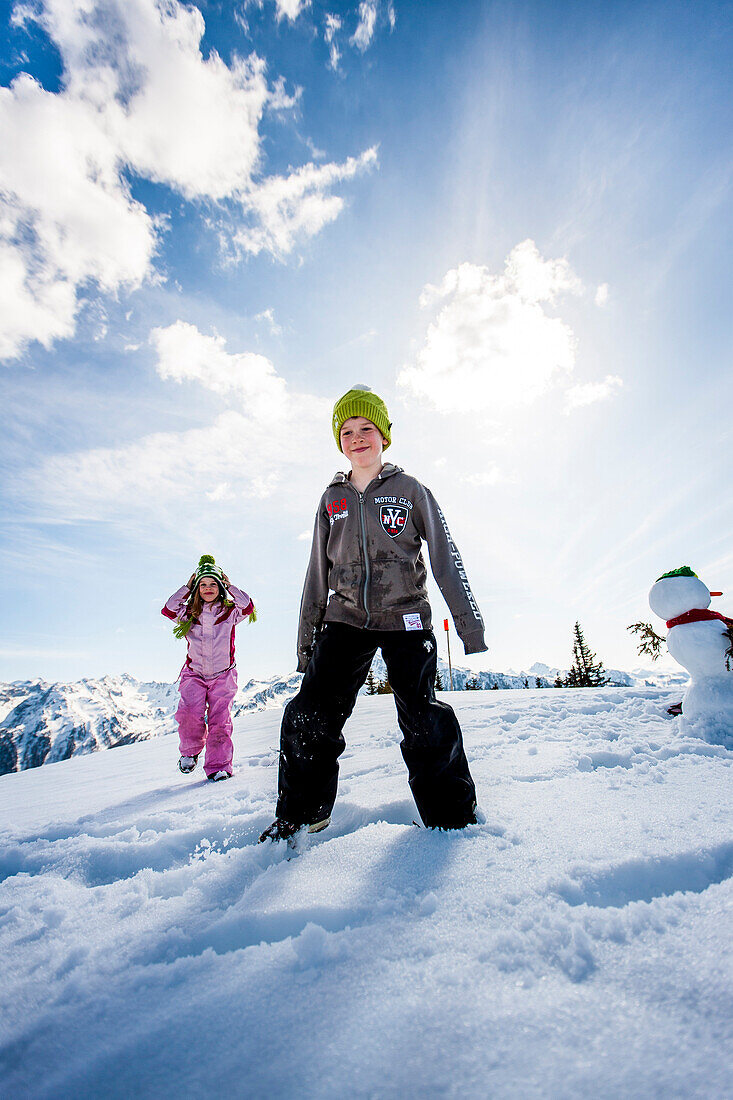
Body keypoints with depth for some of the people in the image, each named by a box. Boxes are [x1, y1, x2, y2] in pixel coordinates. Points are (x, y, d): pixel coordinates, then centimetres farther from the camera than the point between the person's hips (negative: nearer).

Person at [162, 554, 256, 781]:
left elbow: (248, 607, -15)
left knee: (220, 721, -7)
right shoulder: (189, 614, 7)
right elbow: (168, 610, -8)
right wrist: (187, 587, -4)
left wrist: (229, 586, -6)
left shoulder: (230, 612, 3)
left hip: (223, 675, 0)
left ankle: (219, 767, 5)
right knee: (189, 713, -19)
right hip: (194, 674, 1)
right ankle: (190, 750, 10)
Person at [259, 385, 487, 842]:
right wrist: (306, 640, 12)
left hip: (405, 617, -2)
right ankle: (299, 816, 19)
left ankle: (454, 819, 19)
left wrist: (470, 624, -8)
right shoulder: (332, 499, 11)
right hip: (345, 619, 3)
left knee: (424, 722, -4)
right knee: (310, 718, -4)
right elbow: (317, 574, 14)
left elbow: (447, 559, -1)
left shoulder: (410, 490, 3)